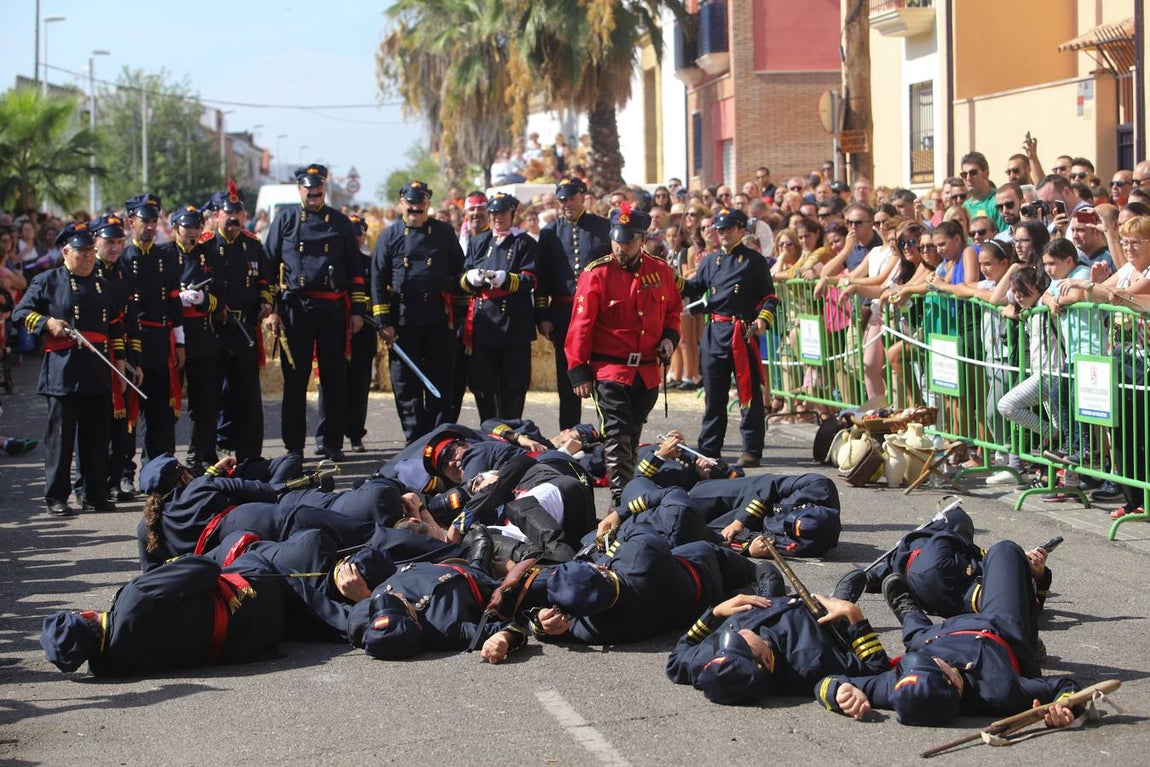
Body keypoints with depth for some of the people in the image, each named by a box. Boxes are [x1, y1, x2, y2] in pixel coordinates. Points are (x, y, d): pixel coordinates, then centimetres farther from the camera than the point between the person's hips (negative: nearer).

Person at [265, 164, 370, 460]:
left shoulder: (340, 222, 10)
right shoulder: (285, 219, 6)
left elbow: (355, 269, 11)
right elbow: (269, 266, 4)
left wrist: (357, 310, 5)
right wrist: (271, 310, -3)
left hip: (333, 309, 1)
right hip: (294, 309, -1)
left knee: (334, 378, 4)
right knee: (294, 379, 2)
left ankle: (332, 442, 12)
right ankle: (294, 445, 8)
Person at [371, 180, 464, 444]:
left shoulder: (444, 232, 8)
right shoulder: (390, 236, 6)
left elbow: (458, 271, 13)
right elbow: (378, 281, 3)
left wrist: (459, 312, 7)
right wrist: (384, 322, -5)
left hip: (439, 318, 0)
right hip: (403, 320, 0)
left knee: (441, 381, 1)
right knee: (406, 382, 1)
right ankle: (415, 440, 9)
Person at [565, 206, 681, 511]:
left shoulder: (660, 271, 5)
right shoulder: (597, 274, -9)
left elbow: (673, 309, 21)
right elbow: (581, 325, -8)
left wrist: (670, 337, 1)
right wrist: (578, 371, -11)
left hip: (647, 371, 5)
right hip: (609, 370, -5)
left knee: (632, 437, 16)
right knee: (617, 437, -11)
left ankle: (624, 489, 28)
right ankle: (622, 500, -12)